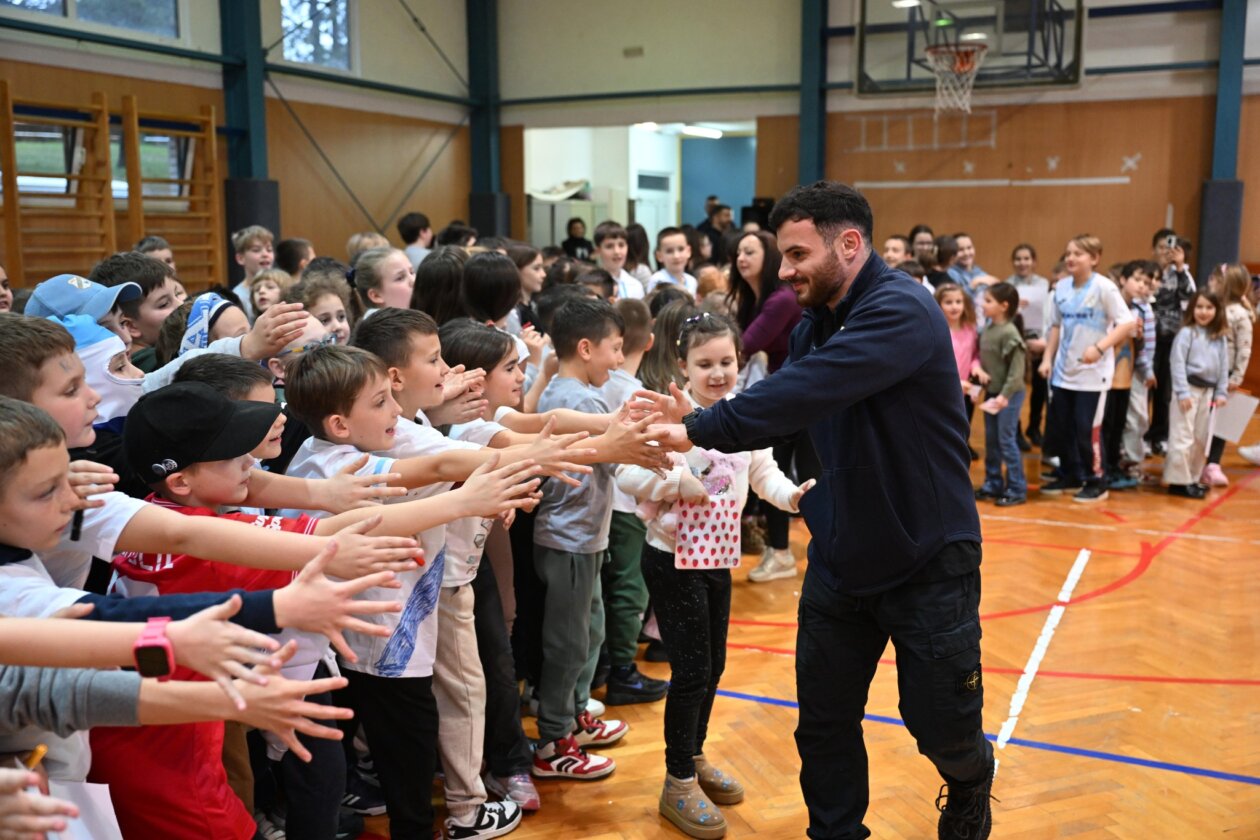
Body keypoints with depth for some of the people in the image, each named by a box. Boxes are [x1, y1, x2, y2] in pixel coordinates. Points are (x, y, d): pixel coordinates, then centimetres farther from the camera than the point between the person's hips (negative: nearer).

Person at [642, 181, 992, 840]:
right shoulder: (815, 323, 5)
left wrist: (698, 430, -34)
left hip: (926, 562, -6)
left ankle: (970, 786, 43)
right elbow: (787, 411, 2)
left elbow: (806, 392, -34)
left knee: (942, 727, 10)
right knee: (824, 725, 11)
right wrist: (694, 420, -13)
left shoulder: (902, 310, -22)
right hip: (840, 559, 6)